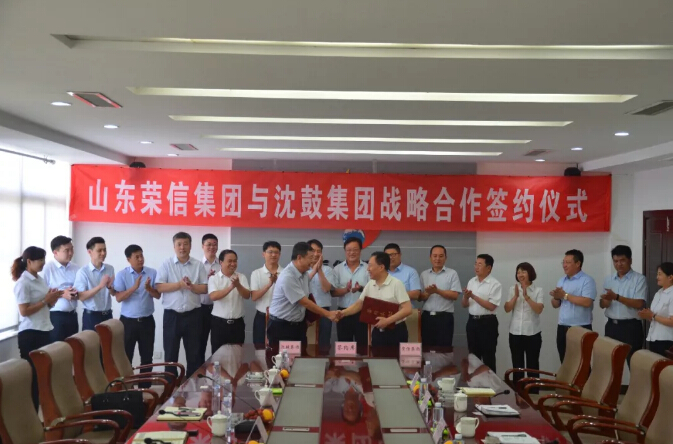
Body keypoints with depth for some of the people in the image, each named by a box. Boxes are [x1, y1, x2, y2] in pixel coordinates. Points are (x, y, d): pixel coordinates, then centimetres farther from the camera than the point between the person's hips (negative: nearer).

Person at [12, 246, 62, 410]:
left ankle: (40, 408, 21)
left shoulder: (40, 279, 11)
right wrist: (46, 300, -18)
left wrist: (53, 298, -1)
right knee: (32, 374, -1)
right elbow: (24, 311, -19)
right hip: (30, 334, -8)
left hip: (43, 331, 8)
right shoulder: (23, 283, -14)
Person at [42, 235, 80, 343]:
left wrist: (77, 294, -7)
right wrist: (61, 294, -19)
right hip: (55, 316, -5)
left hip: (72, 315, 5)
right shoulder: (47, 268, -10)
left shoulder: (76, 268, 7)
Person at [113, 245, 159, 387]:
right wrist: (134, 287, -25)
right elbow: (118, 298, -12)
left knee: (147, 356, 9)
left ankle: (145, 387, 21)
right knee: (126, 356, 5)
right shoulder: (122, 275, -5)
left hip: (147, 320, 2)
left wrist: (149, 288, -21)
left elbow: (158, 295, 0)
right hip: (128, 321, -2)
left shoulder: (152, 273, 0)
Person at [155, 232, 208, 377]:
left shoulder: (198, 265, 4)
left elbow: (205, 288, 0)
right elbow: (159, 287, -9)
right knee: (170, 353, 8)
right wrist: (180, 284, -17)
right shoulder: (166, 264, 0)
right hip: (172, 315, -1)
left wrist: (191, 286, -17)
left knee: (194, 353, 9)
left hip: (192, 315, 1)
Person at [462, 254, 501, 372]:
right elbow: (464, 305, 9)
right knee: (473, 355, 15)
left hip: (487, 323, -6)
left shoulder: (495, 284, -10)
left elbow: (491, 306, -18)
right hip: (472, 321, 6)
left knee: (488, 357, 4)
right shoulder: (471, 282, 7)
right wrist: (466, 297, -13)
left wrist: (474, 297, -20)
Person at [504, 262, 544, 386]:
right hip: (515, 332, 2)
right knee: (517, 364, 8)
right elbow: (507, 309, 0)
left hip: (532, 333, -2)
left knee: (532, 364, 4)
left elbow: (539, 310, -13)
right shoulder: (513, 289, 6)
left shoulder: (538, 290, -1)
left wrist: (526, 297, -22)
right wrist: (516, 296, -13)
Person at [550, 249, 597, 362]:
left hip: (581, 328, -7)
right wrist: (556, 297, -7)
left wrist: (565, 295, -15)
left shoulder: (587, 280, -8)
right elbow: (555, 305, 16)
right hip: (562, 328, 7)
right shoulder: (561, 281, 14)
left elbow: (587, 302, -23)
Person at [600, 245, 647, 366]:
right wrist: (606, 300, -12)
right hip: (611, 325, 5)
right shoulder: (608, 280, 11)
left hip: (631, 326, -5)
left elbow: (639, 304, -16)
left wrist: (616, 297, -24)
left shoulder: (639, 279, -5)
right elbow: (602, 305, 11)